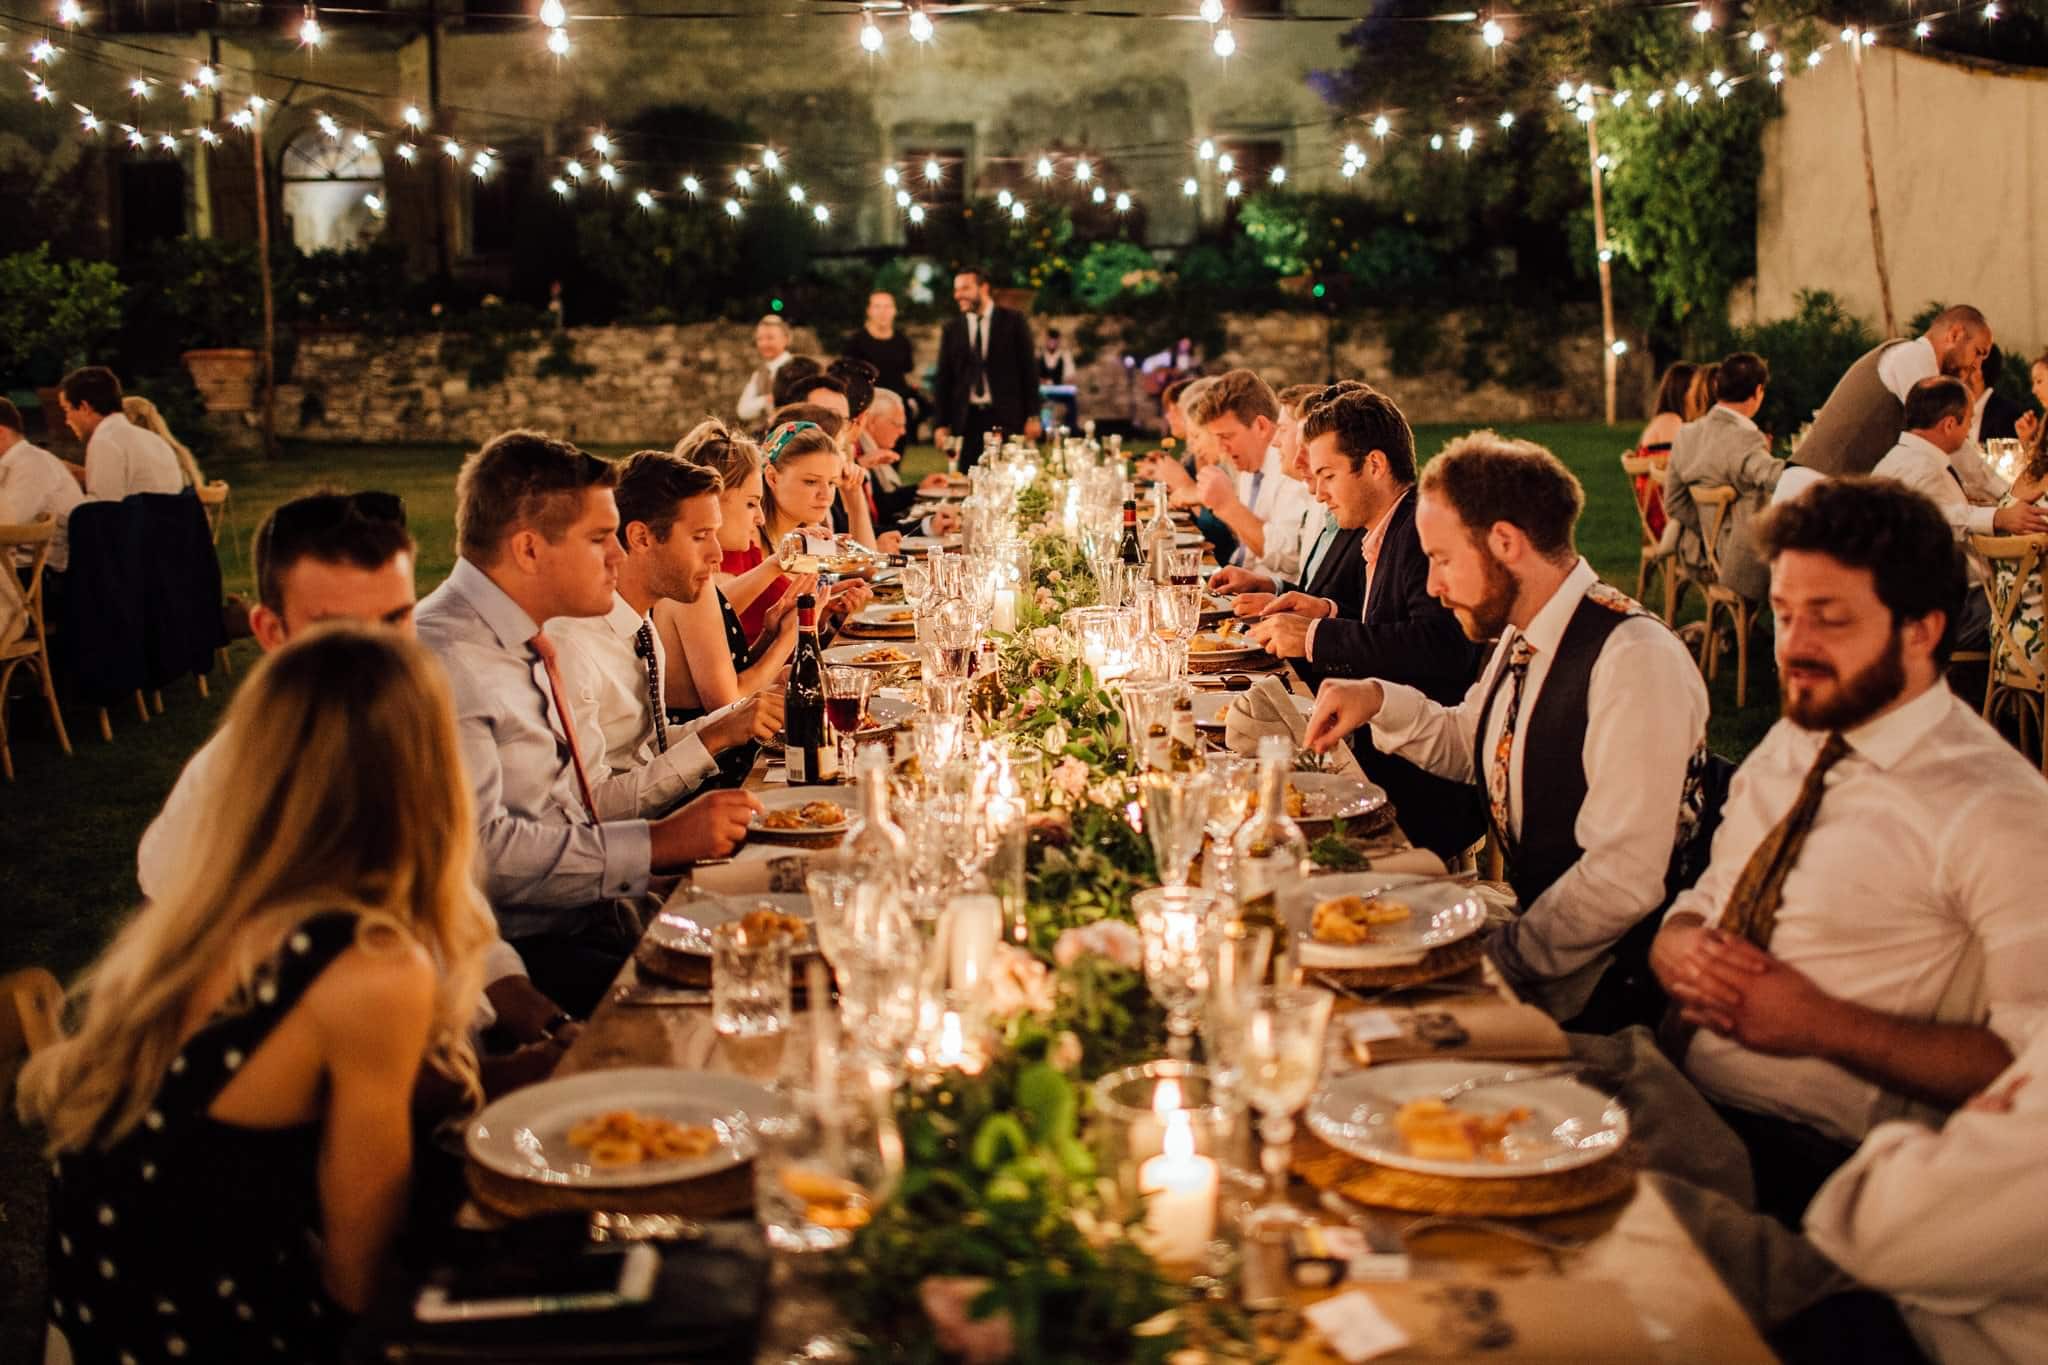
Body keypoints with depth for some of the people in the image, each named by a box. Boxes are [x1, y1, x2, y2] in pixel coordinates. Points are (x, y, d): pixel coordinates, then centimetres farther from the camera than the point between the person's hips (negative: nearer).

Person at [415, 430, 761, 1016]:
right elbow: (478, 849, -23)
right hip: (520, 952, -9)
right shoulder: (446, 659, -17)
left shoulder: (528, 642, 14)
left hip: (590, 916, 9)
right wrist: (656, 842, -18)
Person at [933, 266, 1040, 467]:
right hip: (966, 419, 2)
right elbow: (944, 379, 10)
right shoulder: (952, 330, 9)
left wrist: (1032, 416, -3)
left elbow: (1028, 368, 2)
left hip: (1006, 418, -2)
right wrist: (941, 424, 3)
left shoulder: (1013, 321, 3)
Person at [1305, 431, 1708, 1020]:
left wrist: (1498, 959, -20)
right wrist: (1379, 700, 7)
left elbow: (1624, 881, -25)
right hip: (1522, 913, 8)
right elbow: (1465, 746, 26)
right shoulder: (1521, 636, 6)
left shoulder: (1636, 660, -21)